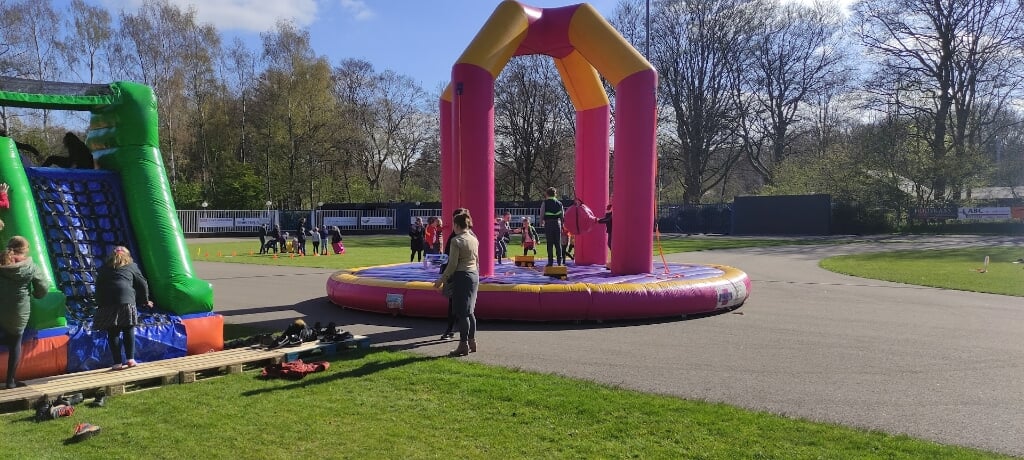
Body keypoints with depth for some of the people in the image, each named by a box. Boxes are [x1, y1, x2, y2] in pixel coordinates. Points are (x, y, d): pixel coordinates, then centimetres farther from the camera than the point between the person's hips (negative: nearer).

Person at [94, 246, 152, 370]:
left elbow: (98, 288, 22)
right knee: (128, 330, 10)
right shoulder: (131, 266, 18)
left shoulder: (104, 268, 24)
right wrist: (145, 301, 29)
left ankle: (118, 362, 3)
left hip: (106, 303, 2)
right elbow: (143, 284, 16)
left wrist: (99, 304, 27)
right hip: (126, 301, -1)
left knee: (113, 333, 5)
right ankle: (130, 359, 5)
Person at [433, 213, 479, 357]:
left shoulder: (456, 241, -14)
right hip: (474, 275, 8)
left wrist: (441, 279, -9)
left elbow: (452, 265, -16)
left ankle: (463, 345, 2)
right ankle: (472, 342, 20)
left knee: (461, 313, -1)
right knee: (470, 311, 15)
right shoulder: (474, 239, 9)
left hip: (462, 276, -8)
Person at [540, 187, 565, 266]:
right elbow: (562, 215, 9)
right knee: (558, 243, 7)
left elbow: (542, 214, -4)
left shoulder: (545, 202, -3)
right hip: (557, 223, 3)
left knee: (550, 243, 1)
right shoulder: (559, 203, 8)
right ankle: (559, 261, 6)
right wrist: (561, 224, 18)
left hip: (548, 223, -2)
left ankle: (550, 262, -1)